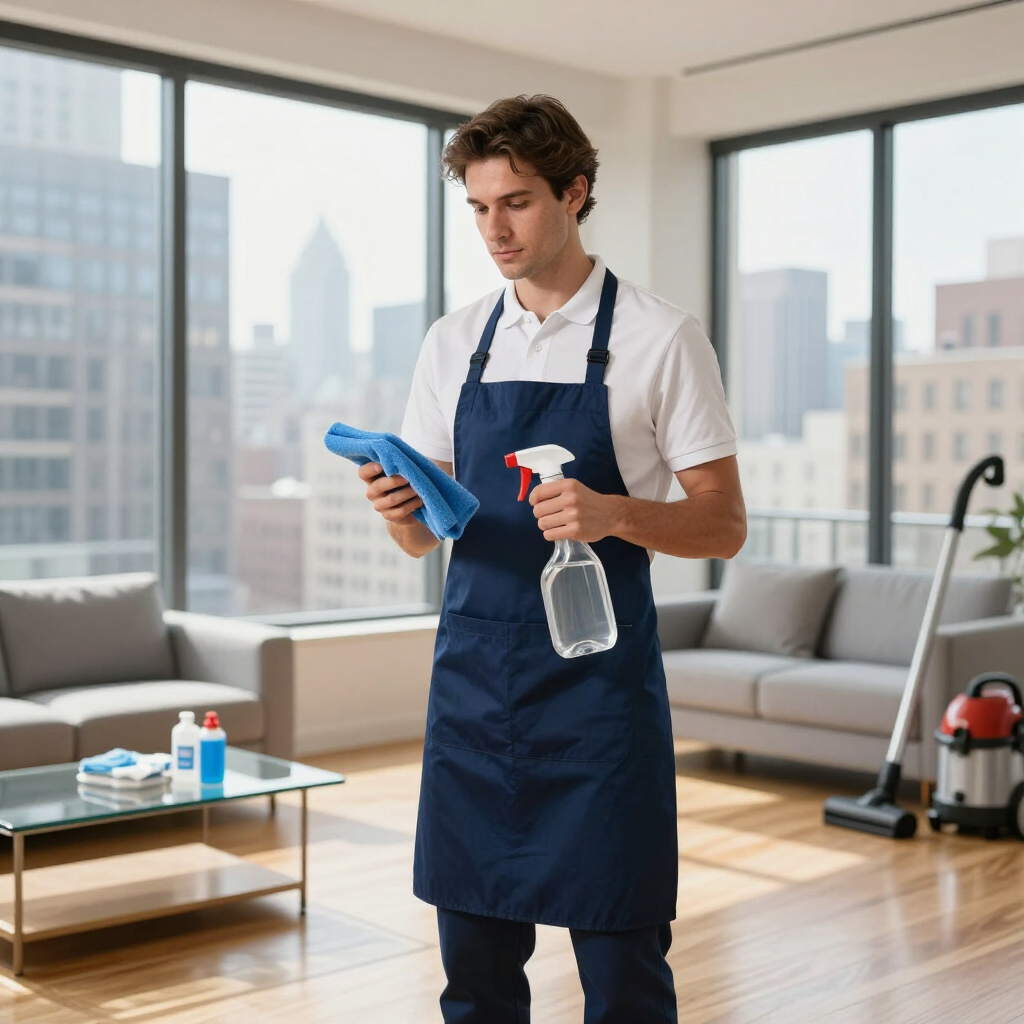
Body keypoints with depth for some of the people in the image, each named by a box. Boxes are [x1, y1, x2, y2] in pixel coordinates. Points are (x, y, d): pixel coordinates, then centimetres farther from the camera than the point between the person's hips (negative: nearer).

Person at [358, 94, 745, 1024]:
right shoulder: (454, 342, 9)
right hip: (472, 677, 4)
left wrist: (613, 513, -23)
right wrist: (400, 507, -12)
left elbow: (724, 526, -4)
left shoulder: (660, 338, -4)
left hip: (596, 680, -4)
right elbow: (424, 534, 12)